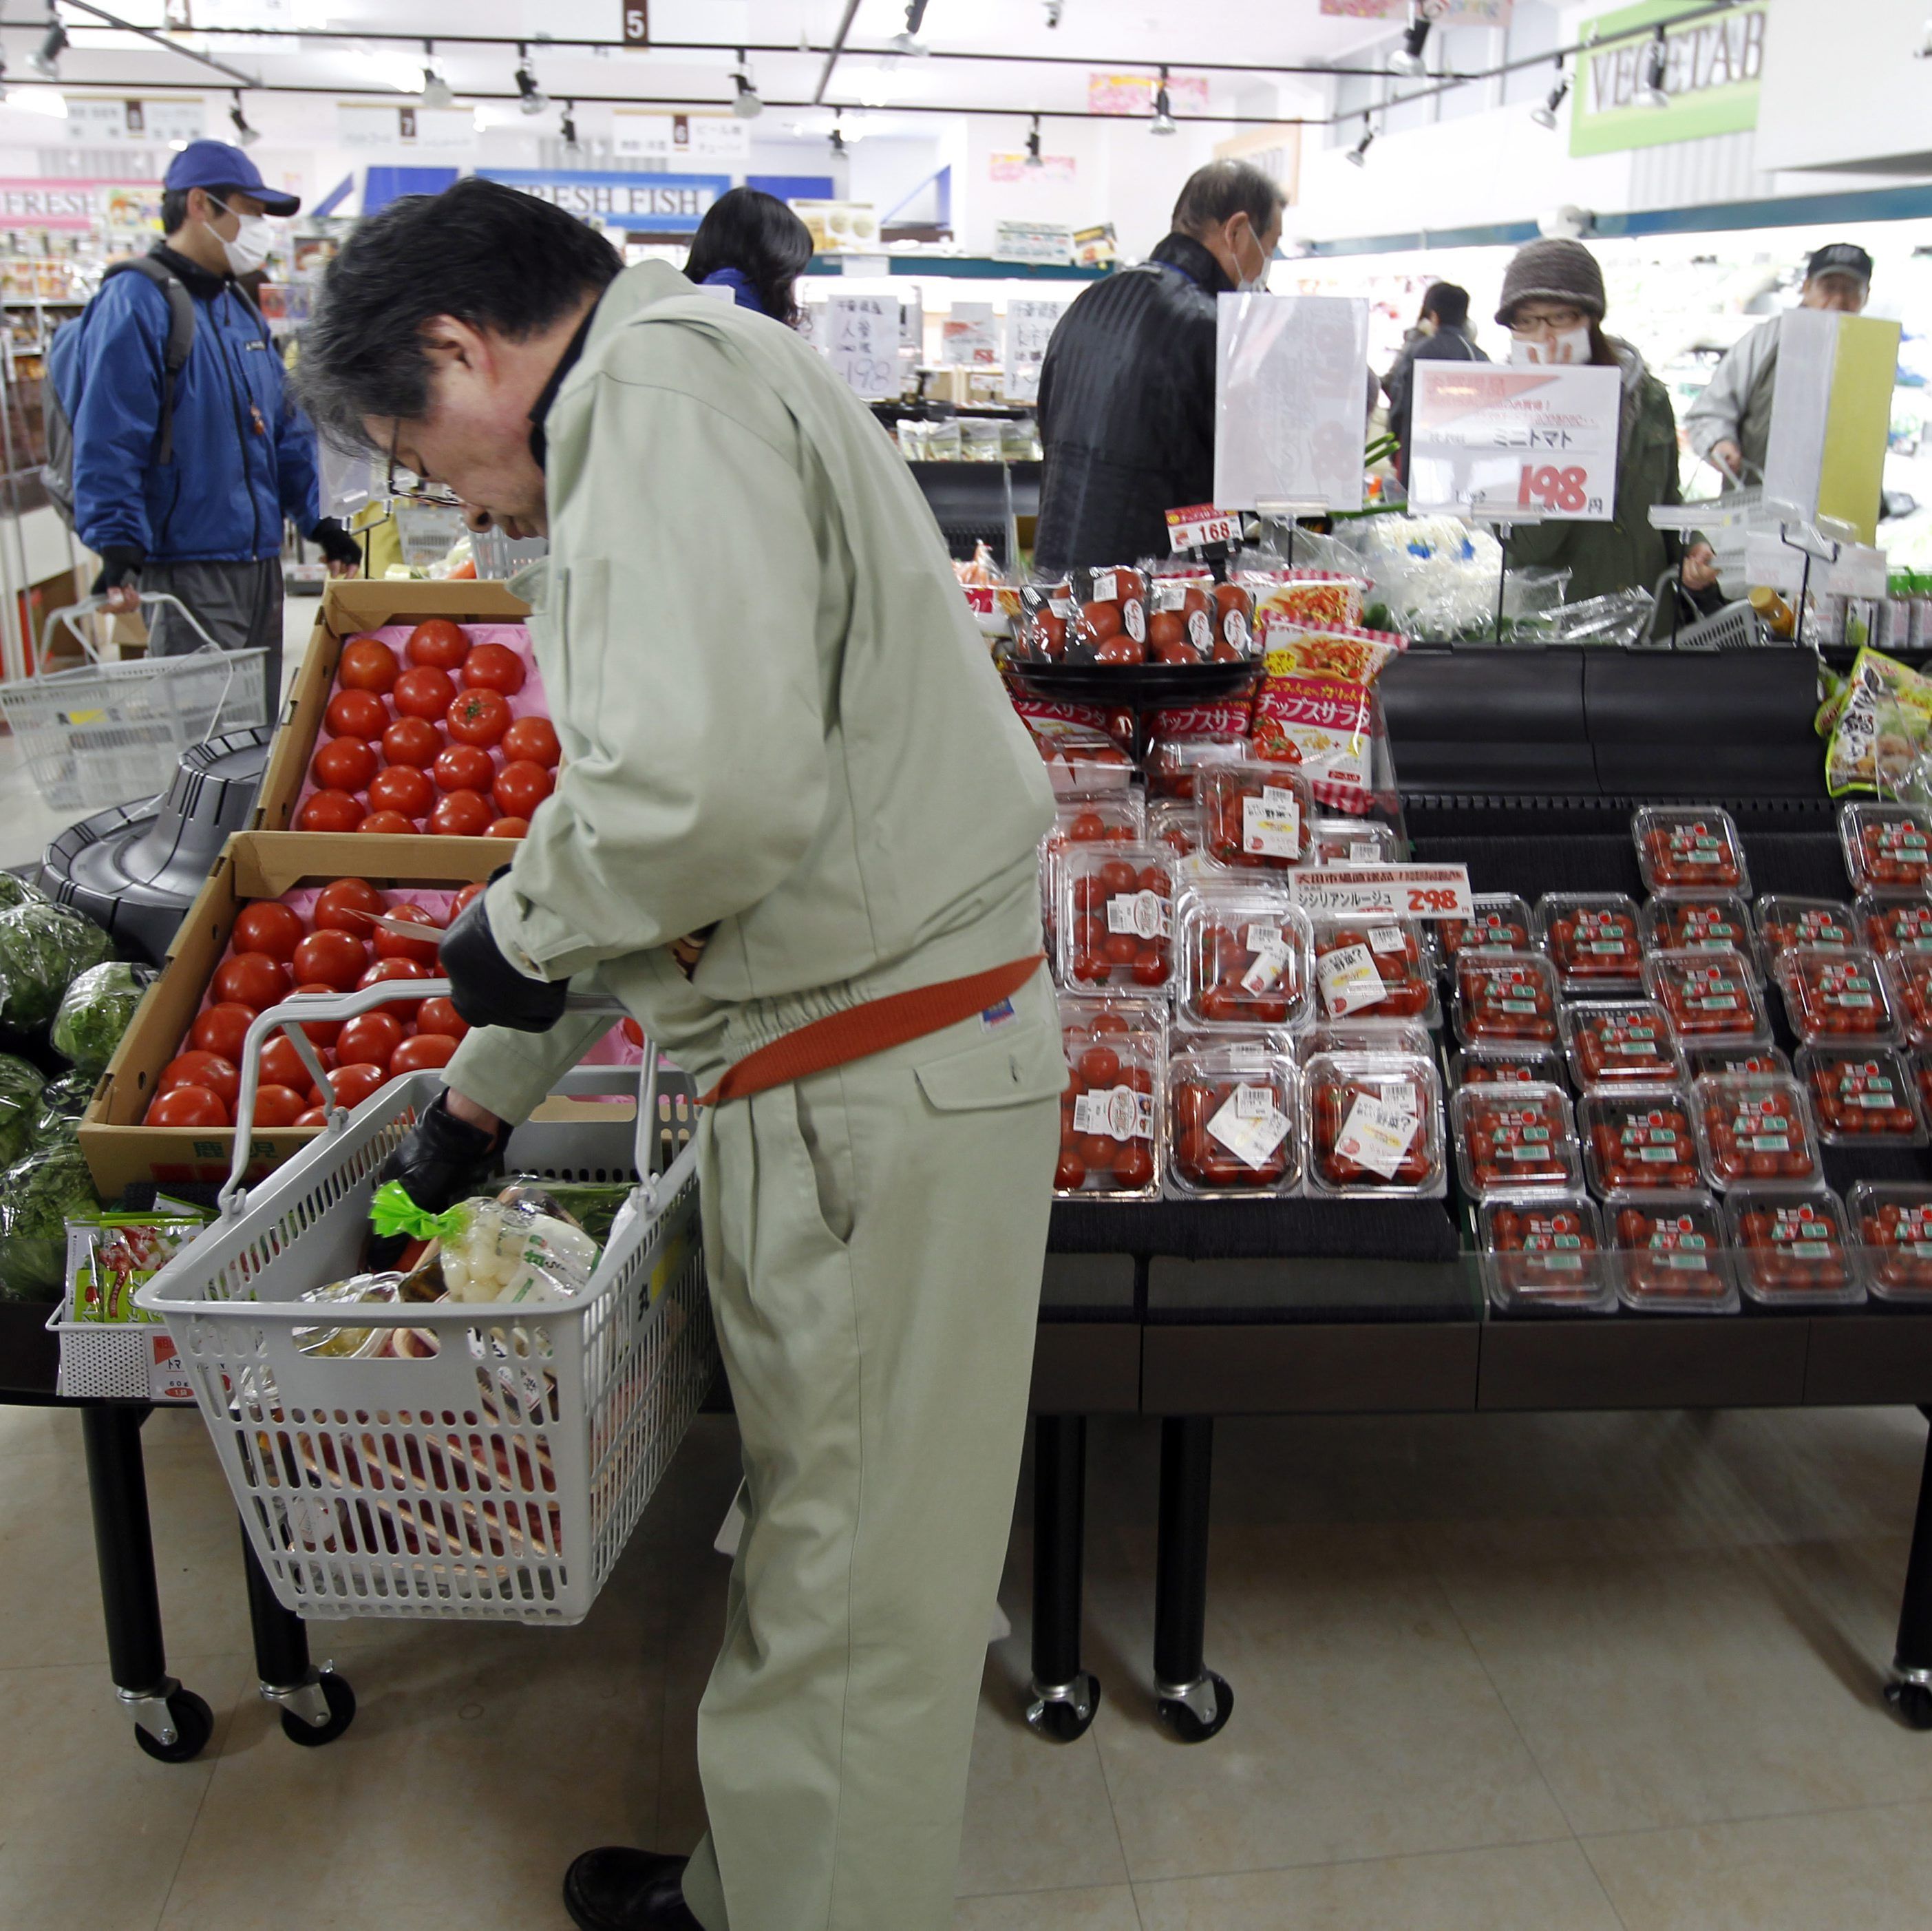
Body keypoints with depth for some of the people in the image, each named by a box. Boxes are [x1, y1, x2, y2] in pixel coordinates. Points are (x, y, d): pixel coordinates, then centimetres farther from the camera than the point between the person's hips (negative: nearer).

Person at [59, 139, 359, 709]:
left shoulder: (241, 308, 17)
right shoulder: (135, 303, -10)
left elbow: (284, 428, 23)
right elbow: (108, 441, -16)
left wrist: (317, 520, 20)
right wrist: (117, 546, -24)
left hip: (260, 561, 9)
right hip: (187, 569, -8)